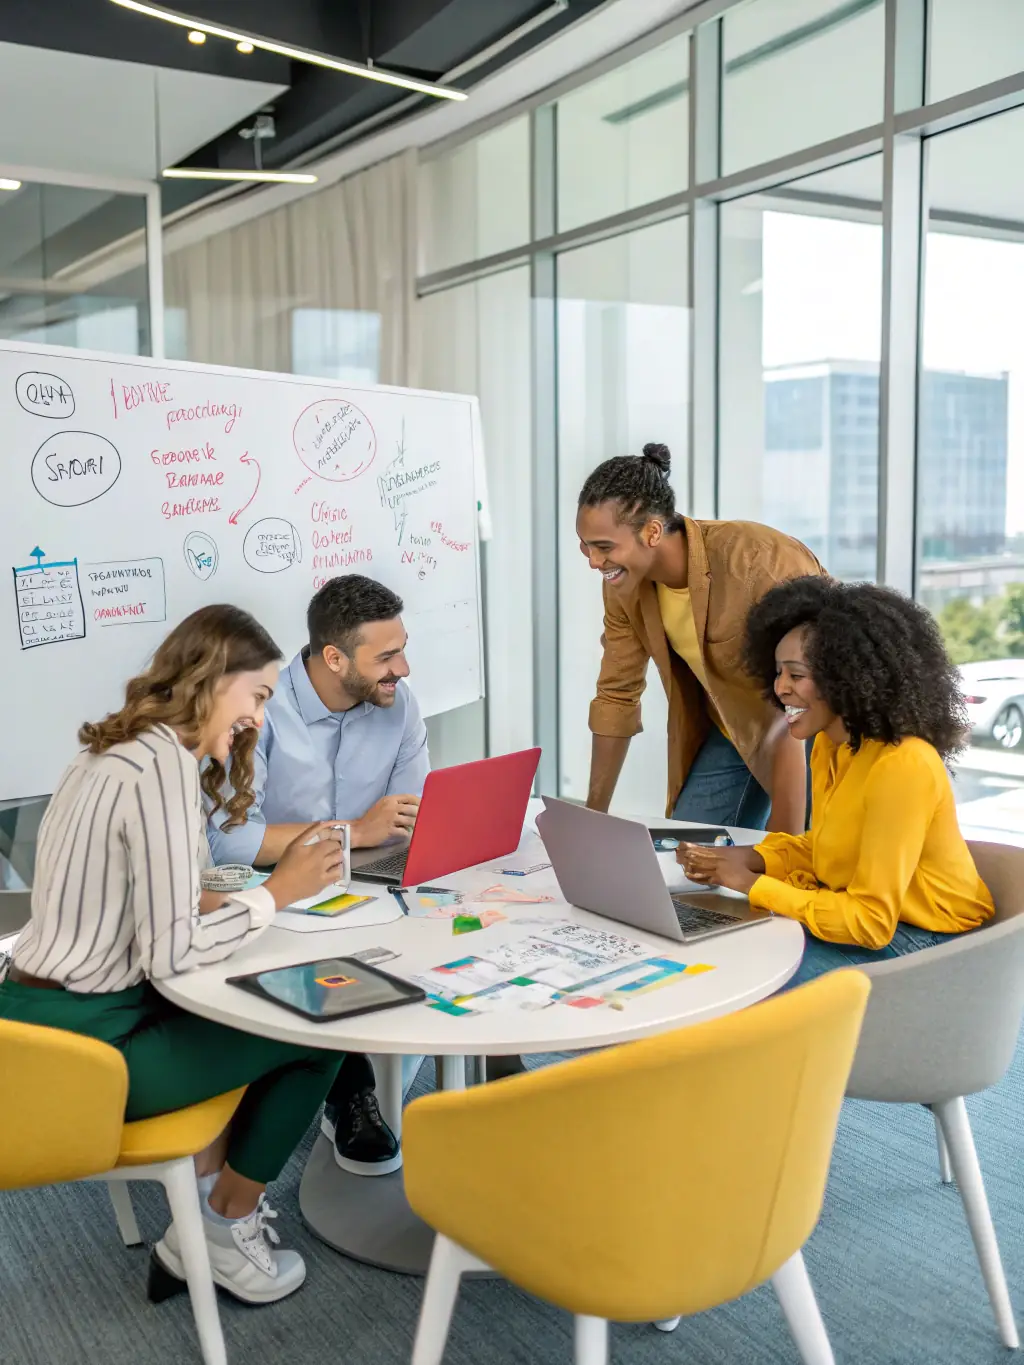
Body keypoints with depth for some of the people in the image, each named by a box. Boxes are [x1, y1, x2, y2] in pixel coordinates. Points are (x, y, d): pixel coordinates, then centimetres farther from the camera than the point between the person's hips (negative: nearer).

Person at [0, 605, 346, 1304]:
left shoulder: (117, 750, 10)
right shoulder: (165, 765, -21)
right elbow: (170, 954, -23)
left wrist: (234, 897, 0)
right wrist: (277, 893, -11)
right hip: (81, 1047, -10)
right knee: (316, 1033, 2)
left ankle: (202, 1217, 23)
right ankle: (229, 1227, 22)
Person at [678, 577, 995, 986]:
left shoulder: (901, 766, -27)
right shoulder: (829, 744, 0)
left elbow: (869, 922, -25)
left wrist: (753, 884, -20)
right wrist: (754, 859, -5)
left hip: (922, 943, -8)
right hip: (861, 918, 8)